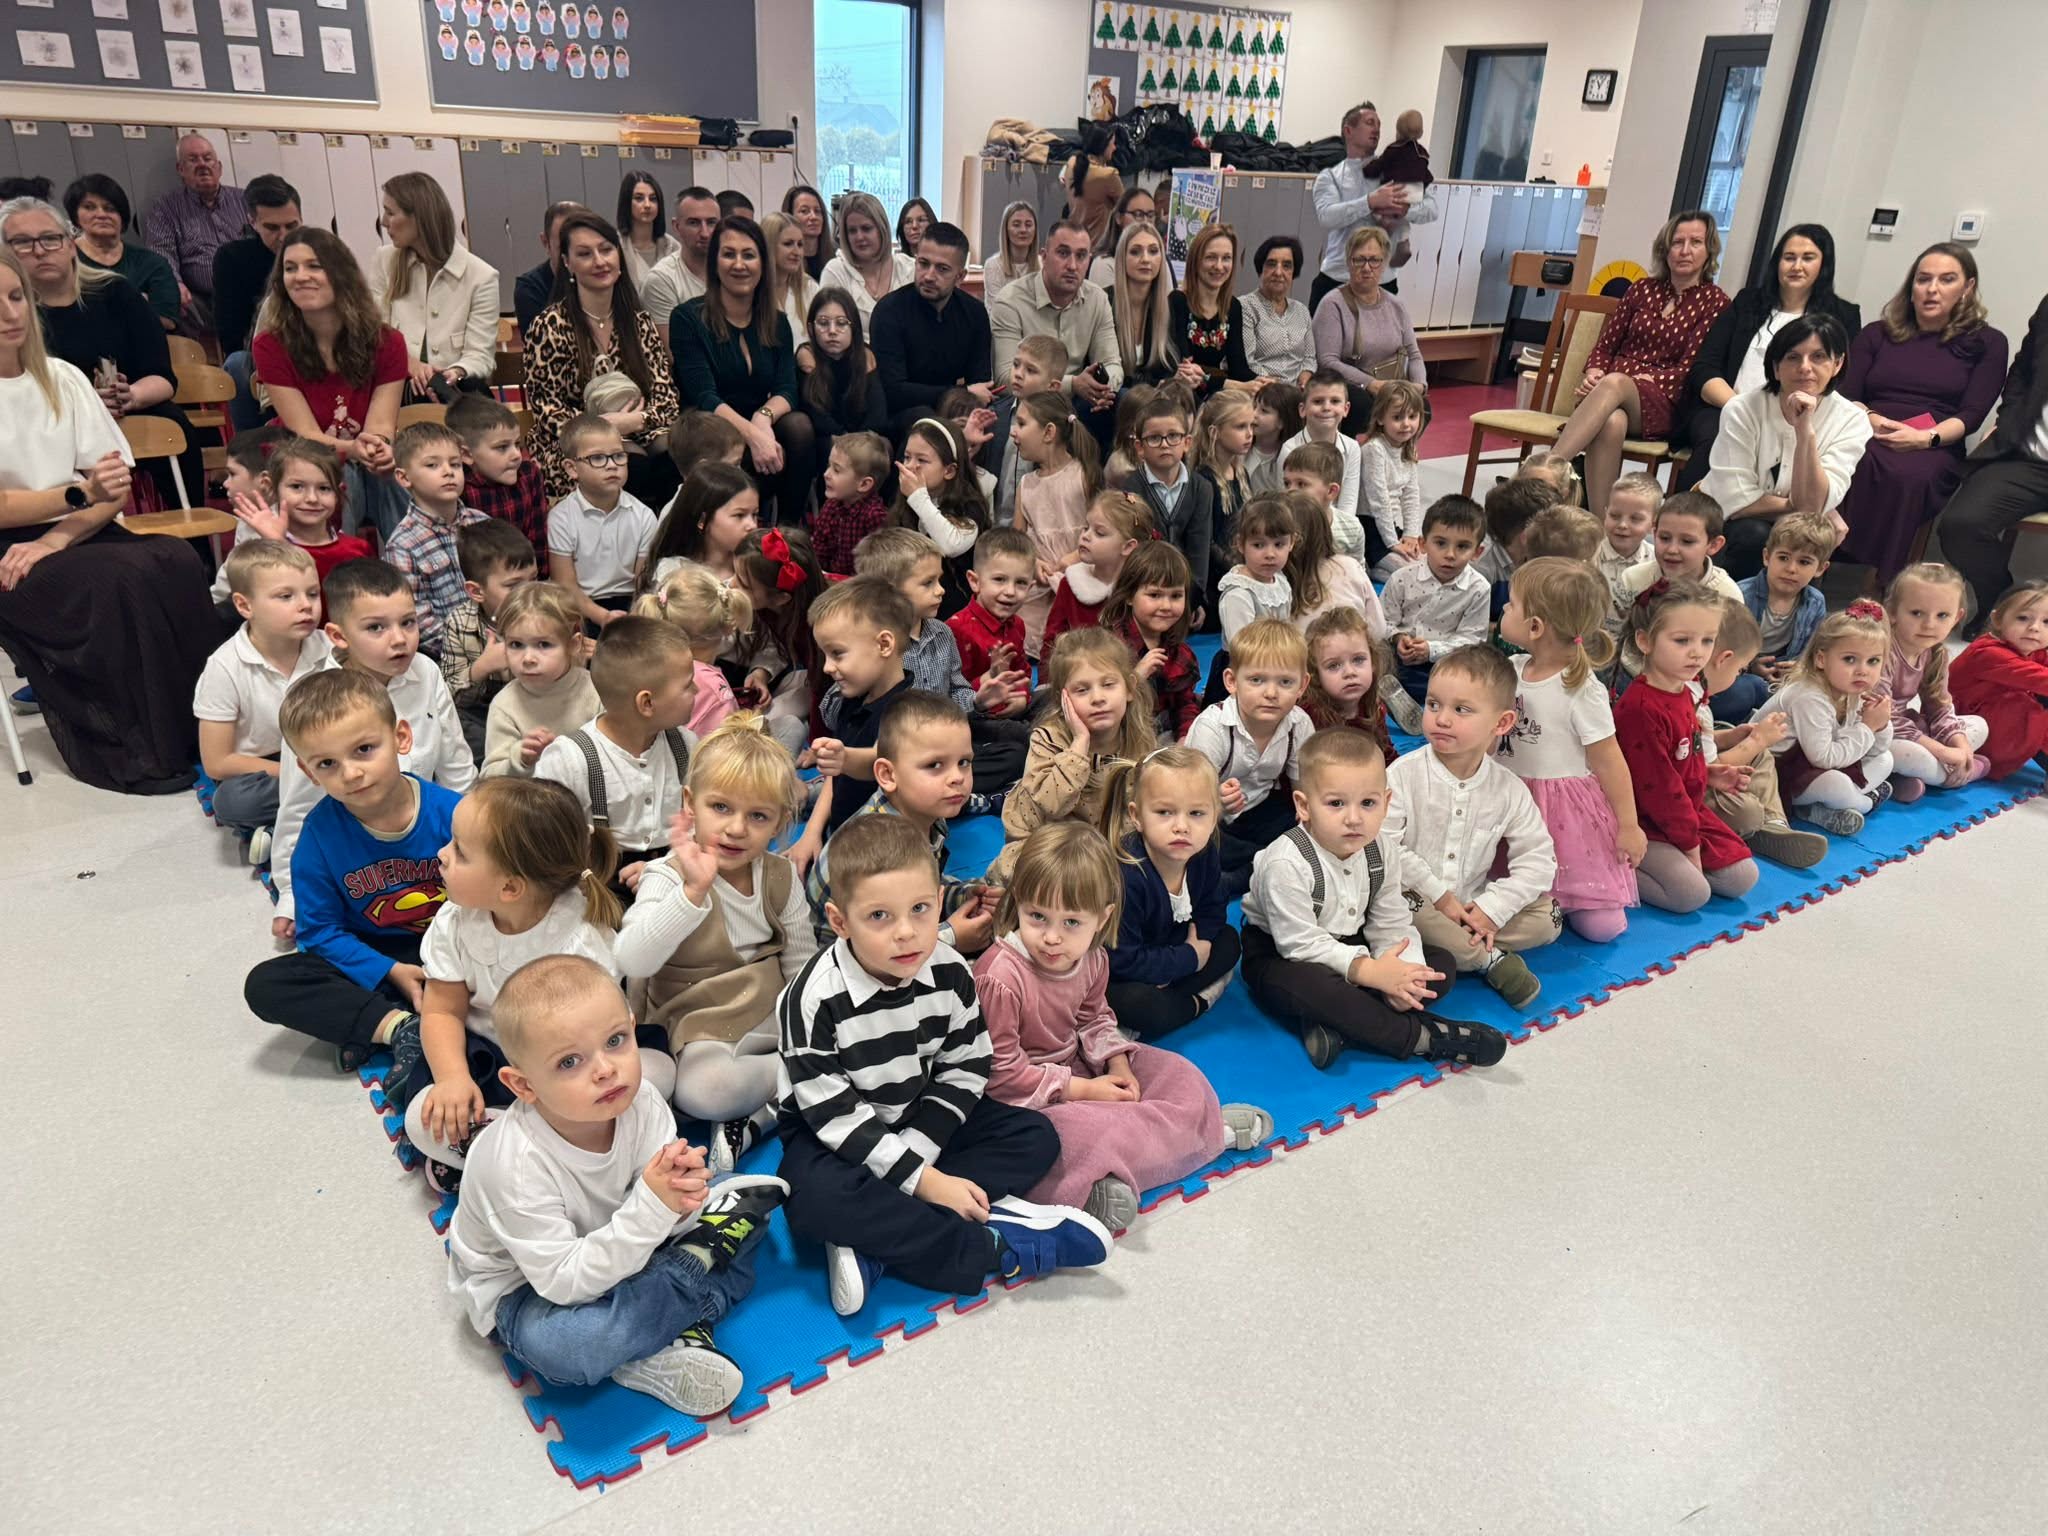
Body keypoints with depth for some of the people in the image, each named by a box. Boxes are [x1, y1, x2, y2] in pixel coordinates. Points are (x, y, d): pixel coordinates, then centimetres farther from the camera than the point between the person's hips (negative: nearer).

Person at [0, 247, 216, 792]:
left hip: (77, 536, 4)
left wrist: (53, 541, -13)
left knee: (179, 562, -26)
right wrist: (81, 492, -23)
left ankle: (198, 726, -22)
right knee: (118, 582, -32)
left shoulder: (63, 379, 10)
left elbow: (117, 488, 3)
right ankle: (136, 754, -21)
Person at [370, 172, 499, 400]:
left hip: (457, 393, -2)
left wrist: (457, 373, -27)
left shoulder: (481, 276, 0)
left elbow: (479, 355, -3)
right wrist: (409, 363, -17)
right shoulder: (384, 262, 11)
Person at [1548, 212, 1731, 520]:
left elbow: (1687, 370, -1)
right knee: (1611, 423, -37)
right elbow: (1606, 344, 17)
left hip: (1660, 405, -2)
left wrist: (1632, 379, -13)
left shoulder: (1715, 303, 6)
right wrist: (1593, 373, -6)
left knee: (1614, 385, -38)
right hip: (1613, 388, 2)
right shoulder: (1643, 289, 18)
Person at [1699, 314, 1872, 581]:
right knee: (1754, 535, -33)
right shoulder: (1744, 409, -15)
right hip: (1723, 525, -2)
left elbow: (1812, 506, -21)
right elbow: (1736, 501, -19)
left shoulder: (1851, 421, -10)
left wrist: (1805, 431, -30)